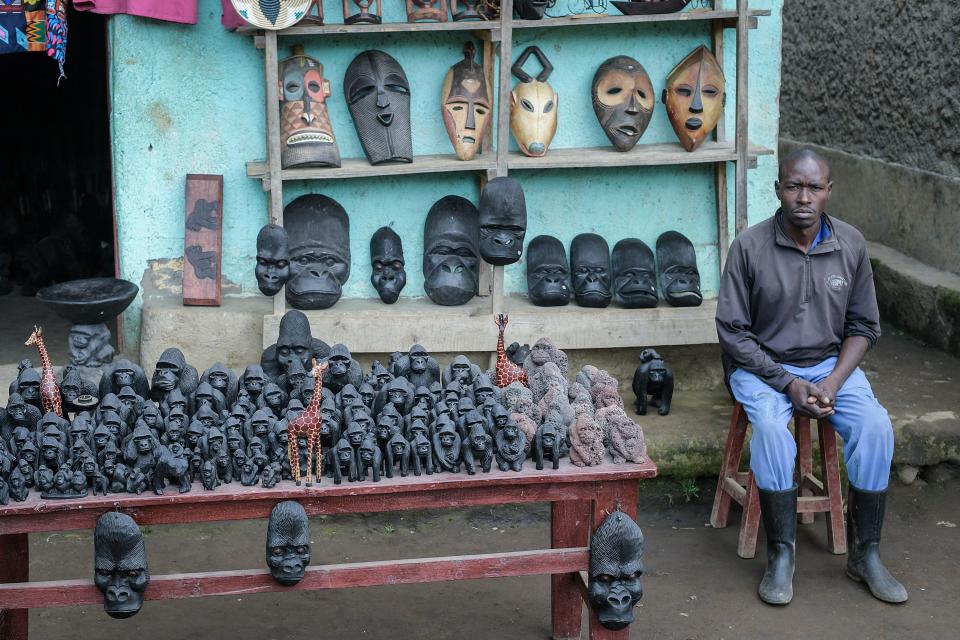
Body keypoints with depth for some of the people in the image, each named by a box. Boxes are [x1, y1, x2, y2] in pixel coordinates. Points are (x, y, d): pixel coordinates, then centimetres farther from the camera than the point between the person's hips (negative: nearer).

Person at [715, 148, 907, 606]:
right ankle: (781, 556, -24)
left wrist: (833, 382, -12)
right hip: (762, 365, -3)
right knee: (771, 427, -34)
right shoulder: (750, 247, -12)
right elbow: (733, 332, -8)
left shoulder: (851, 245, -3)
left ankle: (864, 554, -11)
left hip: (830, 363, 3)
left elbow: (863, 326, 5)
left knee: (875, 425, -24)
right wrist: (788, 383, -17)